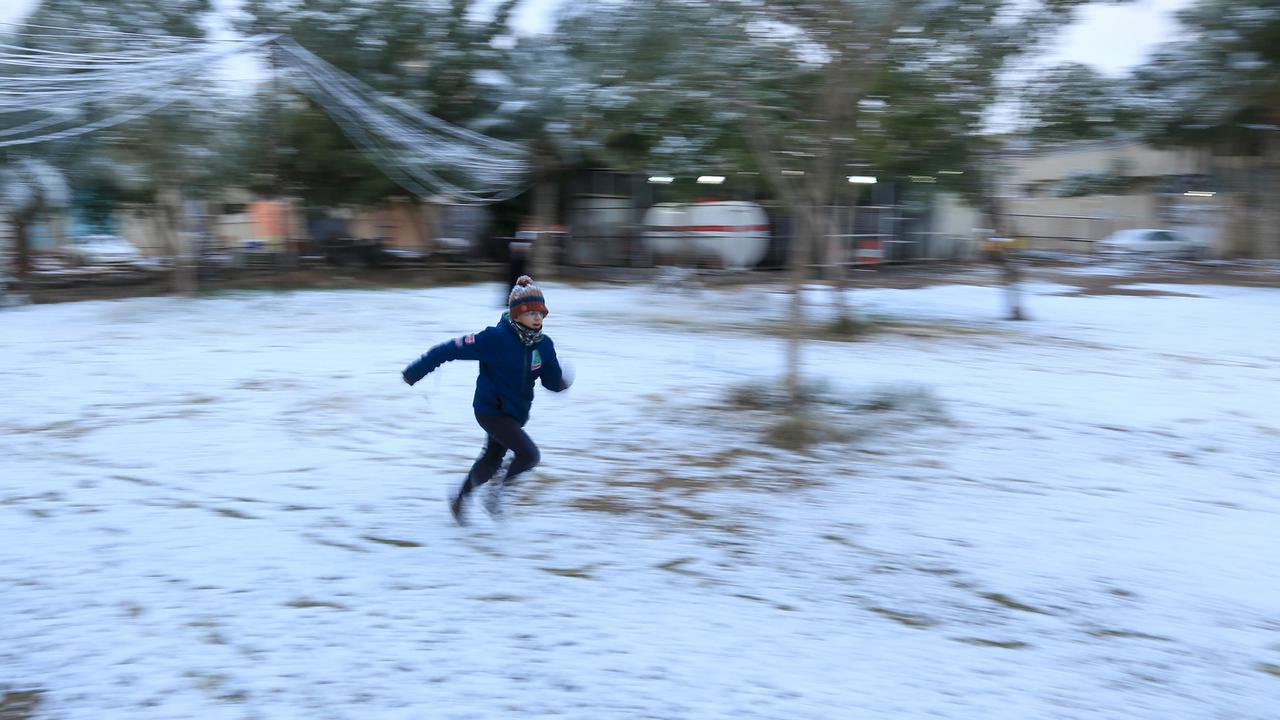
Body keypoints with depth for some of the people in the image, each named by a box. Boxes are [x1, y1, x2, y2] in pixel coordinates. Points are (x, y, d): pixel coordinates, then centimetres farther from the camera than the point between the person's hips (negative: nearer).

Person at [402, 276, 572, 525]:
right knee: (530, 455, -19)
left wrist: (563, 381, -25)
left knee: (491, 460, 24)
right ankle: (497, 489, 8)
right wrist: (415, 372, -13)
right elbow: (450, 349, -19)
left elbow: (552, 382, -1)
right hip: (491, 411, -7)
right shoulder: (495, 338, -24)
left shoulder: (544, 345, -7)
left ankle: (460, 497, 49)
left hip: (517, 413, 7)